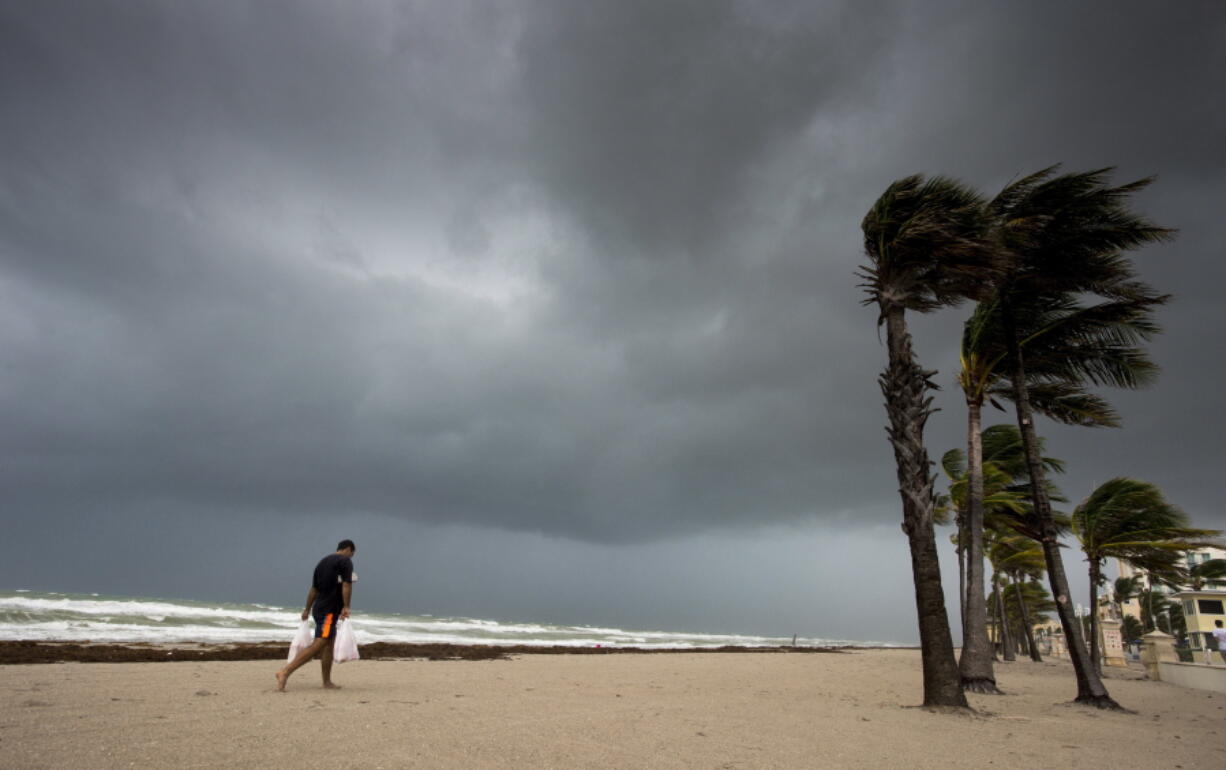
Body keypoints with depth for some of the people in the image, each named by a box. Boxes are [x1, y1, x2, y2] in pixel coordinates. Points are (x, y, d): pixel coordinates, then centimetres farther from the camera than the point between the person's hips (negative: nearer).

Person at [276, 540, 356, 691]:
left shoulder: (323, 561, 18)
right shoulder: (345, 561, -5)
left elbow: (314, 589, 21)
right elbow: (346, 585, -16)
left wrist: (307, 609, 26)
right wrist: (346, 607, -17)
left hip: (319, 608, 9)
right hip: (329, 610, -9)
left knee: (329, 644, 13)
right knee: (318, 644, -12)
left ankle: (327, 682, 16)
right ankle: (285, 672, -18)